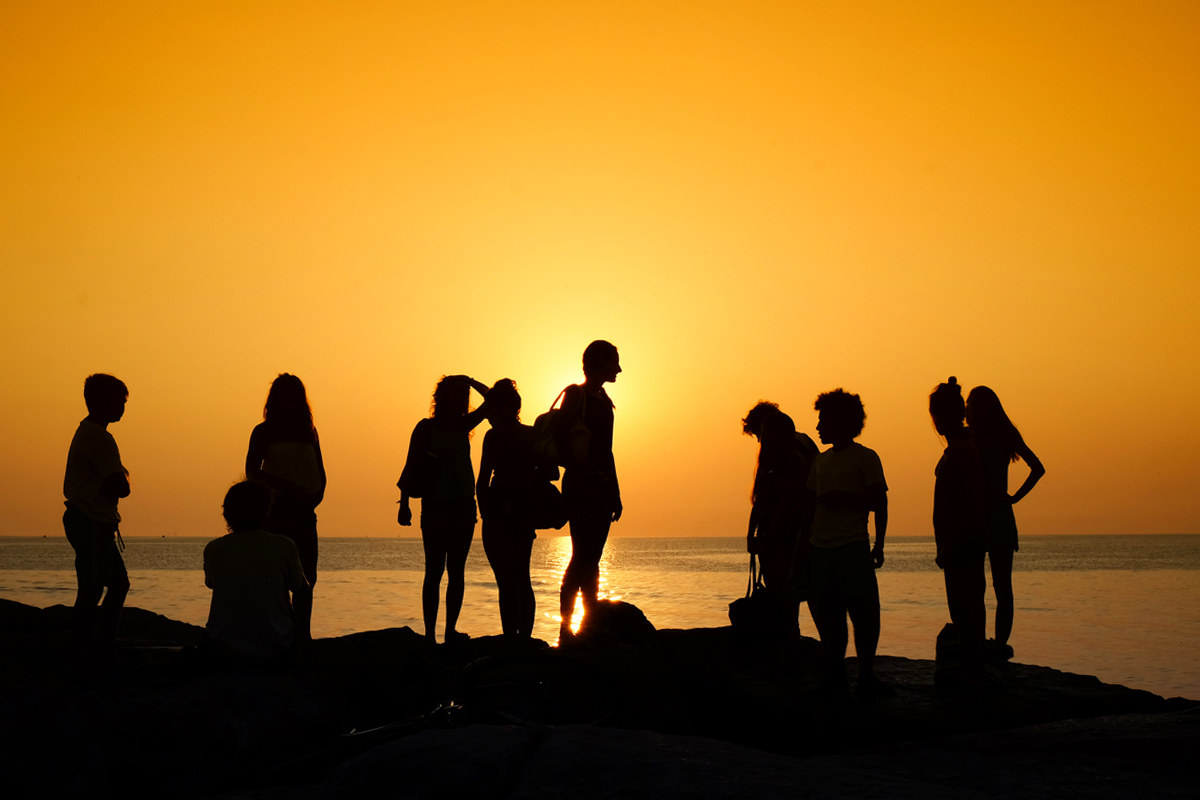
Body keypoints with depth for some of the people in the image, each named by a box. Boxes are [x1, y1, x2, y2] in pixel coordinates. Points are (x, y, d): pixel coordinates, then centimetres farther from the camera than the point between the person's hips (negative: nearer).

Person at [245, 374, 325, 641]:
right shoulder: (264, 432, 3)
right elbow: (252, 471, -5)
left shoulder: (309, 431, 16)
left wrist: (317, 493, -2)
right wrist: (289, 486, -16)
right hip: (278, 508, -5)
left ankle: (303, 634, 9)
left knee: (307, 577, 4)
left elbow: (319, 470, 19)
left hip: (304, 510, 5)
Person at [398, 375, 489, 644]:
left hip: (464, 507, 5)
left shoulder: (463, 426, 11)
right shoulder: (426, 428, -1)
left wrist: (470, 381, 4)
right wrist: (404, 503, -9)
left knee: (457, 572, 6)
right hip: (436, 508, -5)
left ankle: (451, 630, 11)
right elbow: (411, 467, -3)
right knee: (434, 571, -6)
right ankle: (430, 633, -4)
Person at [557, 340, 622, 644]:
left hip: (601, 490, 7)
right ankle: (565, 628, -12)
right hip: (580, 488, -7)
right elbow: (560, 440, -10)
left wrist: (615, 493, 17)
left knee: (591, 559, 6)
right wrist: (580, 475, -14)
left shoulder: (603, 400, 20)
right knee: (583, 557, -13)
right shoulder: (575, 394, -3)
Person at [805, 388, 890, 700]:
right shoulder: (820, 461, 17)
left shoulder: (865, 458, 0)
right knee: (826, 614, 6)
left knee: (863, 613, -5)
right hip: (820, 546, 6)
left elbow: (879, 503, -3)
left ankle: (866, 677, 2)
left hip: (853, 546, -6)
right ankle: (834, 676, 14)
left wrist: (879, 545, -13)